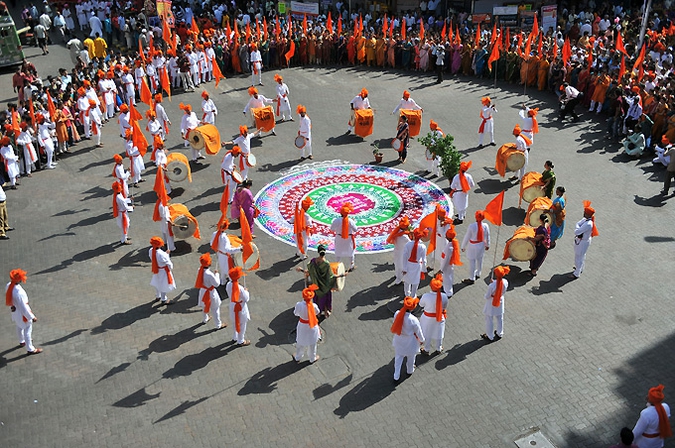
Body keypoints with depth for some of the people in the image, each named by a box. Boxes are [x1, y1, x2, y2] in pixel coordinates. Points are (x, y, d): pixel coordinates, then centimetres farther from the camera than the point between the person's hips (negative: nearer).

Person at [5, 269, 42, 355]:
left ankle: (22, 341, 56)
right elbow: (23, 307, -30)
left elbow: (9, 299, 3)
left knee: (19, 327, 31)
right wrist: (32, 317, -18)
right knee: (28, 330, 12)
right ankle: (30, 349, 29)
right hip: (22, 313, -8)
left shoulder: (9, 285, -16)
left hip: (15, 311, 8)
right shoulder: (18, 293, -40)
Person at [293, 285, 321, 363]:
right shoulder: (314, 306, -31)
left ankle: (297, 358, 47)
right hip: (312, 326, -1)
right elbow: (317, 312, -7)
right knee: (312, 343, 23)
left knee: (300, 342, 26)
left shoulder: (299, 305, -29)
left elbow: (296, 313, -8)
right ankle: (313, 358, 45)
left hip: (302, 326, 1)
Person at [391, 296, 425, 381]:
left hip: (399, 339, 4)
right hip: (410, 341, -3)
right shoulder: (413, 320, -35)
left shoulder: (397, 314, -24)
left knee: (398, 356, 24)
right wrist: (422, 340, 3)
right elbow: (418, 331, -17)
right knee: (411, 356, 27)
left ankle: (396, 376, 36)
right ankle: (410, 370, 54)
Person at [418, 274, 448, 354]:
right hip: (439, 317, 2)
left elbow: (421, 304, -12)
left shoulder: (426, 296, -32)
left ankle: (427, 350, 41)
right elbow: (445, 307, -6)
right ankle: (439, 348, 48)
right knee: (438, 333, 26)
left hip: (428, 318, -2)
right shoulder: (444, 296, -24)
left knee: (427, 334, 21)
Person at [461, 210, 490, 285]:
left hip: (473, 246, -5)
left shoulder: (471, 226, -27)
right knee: (479, 260, 23)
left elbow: (467, 237, -16)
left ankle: (472, 279, 20)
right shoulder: (485, 226, -15)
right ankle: (478, 274, 44)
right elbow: (487, 237, 1)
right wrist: (487, 245, 19)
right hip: (481, 245, 5)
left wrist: (463, 246, -2)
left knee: (472, 262, 8)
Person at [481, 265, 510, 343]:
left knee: (489, 320, 17)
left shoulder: (492, 285, -36)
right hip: (500, 302, 5)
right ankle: (500, 334, 47)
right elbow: (503, 293, -3)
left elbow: (487, 296, -21)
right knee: (500, 319, 27)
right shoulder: (505, 282, -22)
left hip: (491, 305, -5)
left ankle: (490, 337, 34)